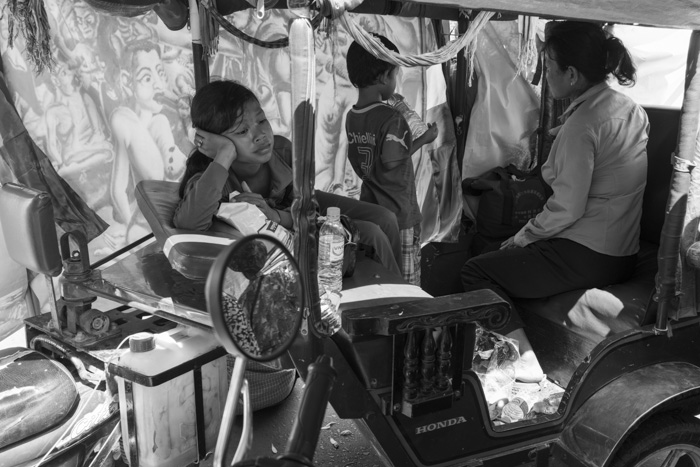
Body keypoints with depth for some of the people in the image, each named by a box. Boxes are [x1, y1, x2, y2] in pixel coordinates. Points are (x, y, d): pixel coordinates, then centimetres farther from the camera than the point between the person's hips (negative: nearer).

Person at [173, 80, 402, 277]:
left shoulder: (281, 149, -24)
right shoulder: (207, 176, -35)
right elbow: (189, 222, -57)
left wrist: (278, 216, -40)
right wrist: (225, 156, -54)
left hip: (289, 209, 5)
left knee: (384, 219, 1)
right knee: (372, 235, -17)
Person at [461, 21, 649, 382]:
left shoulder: (583, 123, -20)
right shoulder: (629, 107, 8)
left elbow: (568, 208, -20)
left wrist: (521, 238, -7)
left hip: (586, 257, -10)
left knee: (475, 271, -2)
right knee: (502, 256, 23)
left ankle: (525, 357, -6)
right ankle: (519, 346, 19)